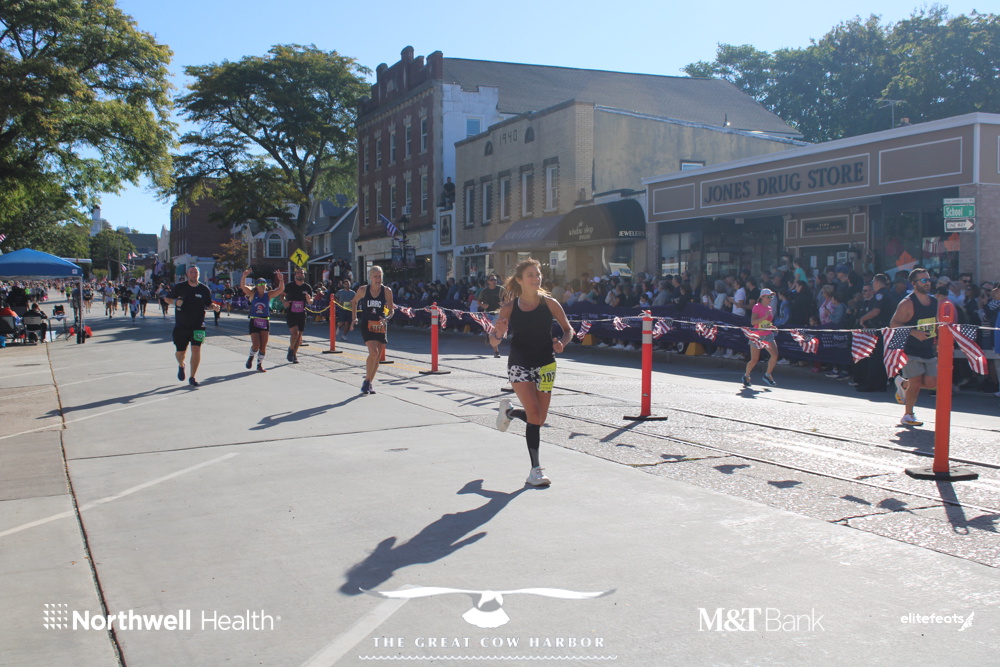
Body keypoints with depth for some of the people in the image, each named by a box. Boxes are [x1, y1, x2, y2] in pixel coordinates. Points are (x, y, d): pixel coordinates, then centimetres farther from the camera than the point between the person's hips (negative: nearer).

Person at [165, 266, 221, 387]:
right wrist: (175, 301, -13)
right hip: (181, 326, 1)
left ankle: (192, 377, 0)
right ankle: (181, 366, 45)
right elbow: (166, 299, 8)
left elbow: (208, 305, 11)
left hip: (198, 326, 0)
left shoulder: (204, 289, 2)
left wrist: (214, 307, -12)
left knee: (196, 350, -12)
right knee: (180, 352, 9)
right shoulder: (179, 287, 0)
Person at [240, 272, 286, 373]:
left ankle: (260, 364, 17)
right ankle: (251, 357, 23)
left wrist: (281, 280, -27)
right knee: (256, 345, -9)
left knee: (263, 346, 2)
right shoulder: (253, 294, 0)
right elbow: (243, 286, -14)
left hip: (265, 322, 2)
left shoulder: (269, 294, 2)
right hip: (254, 322, -2)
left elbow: (281, 289, -10)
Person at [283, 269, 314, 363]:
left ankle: (294, 354, 22)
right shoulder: (289, 286, -2)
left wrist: (309, 299, -18)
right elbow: (282, 295, 13)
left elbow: (310, 303, 5)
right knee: (295, 332, -17)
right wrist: (284, 302, -8)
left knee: (299, 334, 6)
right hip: (290, 313, -2)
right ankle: (291, 349, 10)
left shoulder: (308, 287, 2)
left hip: (302, 314, 2)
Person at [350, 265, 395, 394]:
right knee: (373, 352, -19)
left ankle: (370, 383, 23)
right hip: (367, 324, -2)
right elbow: (354, 301, 15)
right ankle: (366, 381, -3)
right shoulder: (363, 290, -4)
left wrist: (386, 318, -19)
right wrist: (354, 318, 8)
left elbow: (391, 310, 1)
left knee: (378, 357, 6)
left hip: (380, 325, 2)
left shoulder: (387, 291, -3)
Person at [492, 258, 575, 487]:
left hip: (545, 366, 3)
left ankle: (508, 411, 40)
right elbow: (494, 339, 1)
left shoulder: (550, 303, -4)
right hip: (519, 366, -2)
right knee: (534, 414, -16)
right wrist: (498, 333, -22)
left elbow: (568, 329, 7)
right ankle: (535, 470, -5)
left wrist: (562, 343, -13)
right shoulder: (509, 308, -6)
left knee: (539, 419, 7)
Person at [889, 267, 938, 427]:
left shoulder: (934, 302, 11)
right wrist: (914, 332, -25)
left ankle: (903, 384, 28)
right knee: (916, 382, -7)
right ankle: (908, 416, 10)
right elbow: (894, 324, -15)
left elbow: (935, 324, 22)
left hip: (928, 350, 7)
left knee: (932, 382, 1)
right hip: (911, 350, -7)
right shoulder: (907, 303, -11)